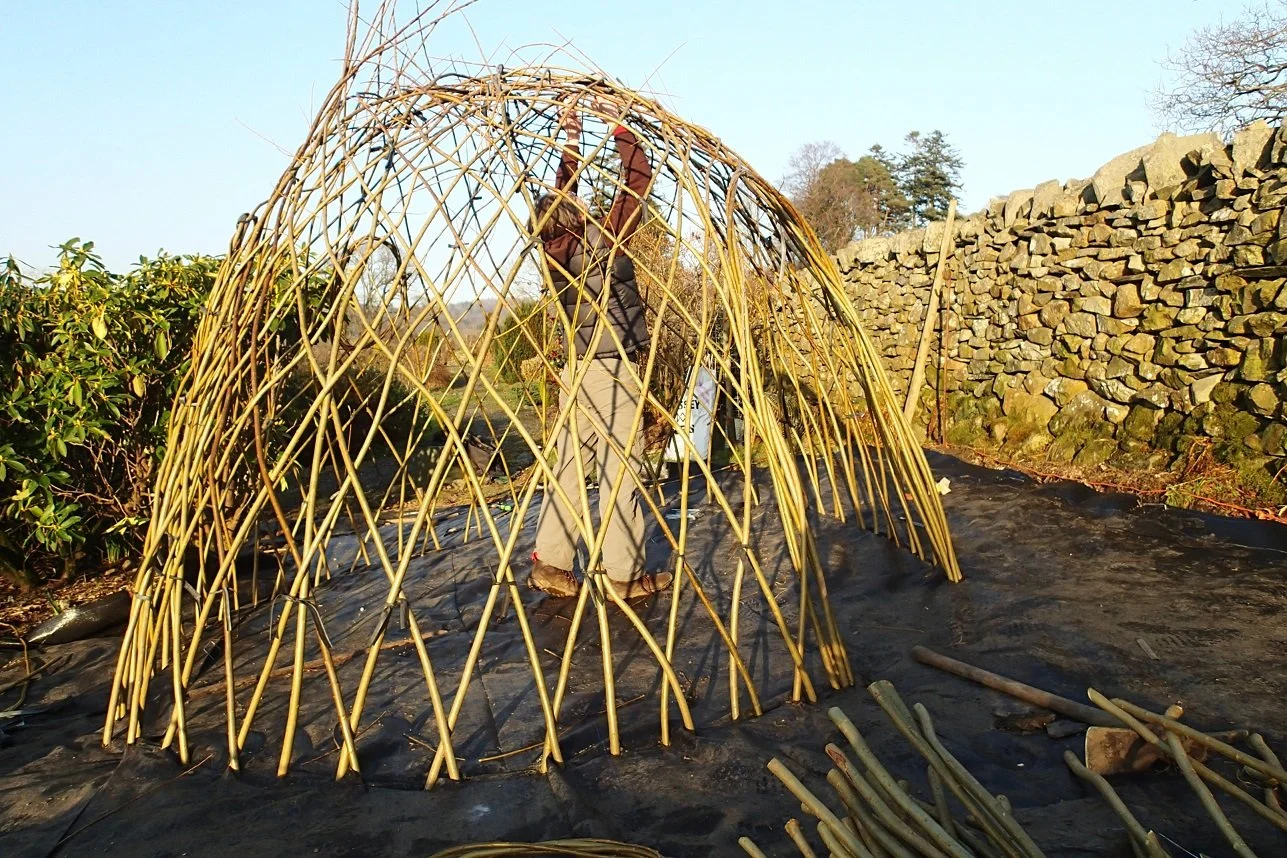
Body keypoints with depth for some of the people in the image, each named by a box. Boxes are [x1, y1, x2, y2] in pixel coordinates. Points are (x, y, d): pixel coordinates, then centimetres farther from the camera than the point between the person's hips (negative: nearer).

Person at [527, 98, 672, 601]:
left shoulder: (557, 252, 5)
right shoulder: (602, 245, -13)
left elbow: (562, 195, 18)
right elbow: (638, 179, -10)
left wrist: (571, 142, 17)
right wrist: (618, 126, -1)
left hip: (576, 370, 8)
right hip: (611, 372, -7)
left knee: (570, 464, 11)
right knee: (621, 468, -2)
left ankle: (549, 563, 14)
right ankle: (624, 574, 3)